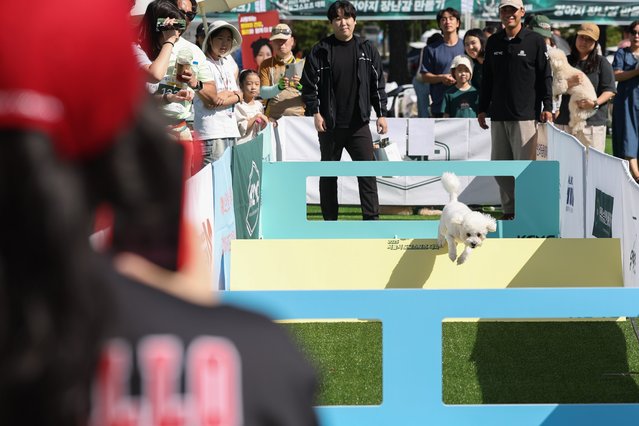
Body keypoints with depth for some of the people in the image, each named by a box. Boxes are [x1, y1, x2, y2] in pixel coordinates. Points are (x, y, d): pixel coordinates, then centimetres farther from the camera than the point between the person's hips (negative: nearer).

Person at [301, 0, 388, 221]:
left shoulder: (367, 50, 7)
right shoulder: (320, 51, 0)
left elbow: (378, 84, 9)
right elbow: (309, 84, 0)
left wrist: (381, 114, 3)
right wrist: (315, 112, -8)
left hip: (358, 124, 1)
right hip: (330, 125, -1)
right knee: (328, 174, 7)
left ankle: (371, 219, -5)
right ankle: (330, 221, 14)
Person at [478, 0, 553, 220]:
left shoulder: (535, 41, 0)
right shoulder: (493, 42, 13)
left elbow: (545, 76, 0)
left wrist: (547, 107, -6)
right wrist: (482, 109, 15)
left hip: (525, 115, -5)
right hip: (498, 115, 5)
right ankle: (509, 209, 14)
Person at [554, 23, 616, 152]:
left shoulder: (602, 63, 7)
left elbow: (610, 91, 1)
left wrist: (595, 103, -17)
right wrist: (568, 84, -13)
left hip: (593, 122, -3)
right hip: (564, 121, 3)